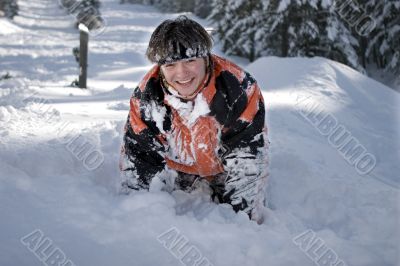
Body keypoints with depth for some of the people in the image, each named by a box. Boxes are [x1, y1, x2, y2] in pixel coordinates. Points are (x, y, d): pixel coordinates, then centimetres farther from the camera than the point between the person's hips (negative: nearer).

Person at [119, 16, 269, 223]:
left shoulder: (238, 88, -34)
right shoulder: (146, 97, -26)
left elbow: (248, 160, -27)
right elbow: (137, 159, -14)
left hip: (225, 169, -1)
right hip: (178, 167, 2)